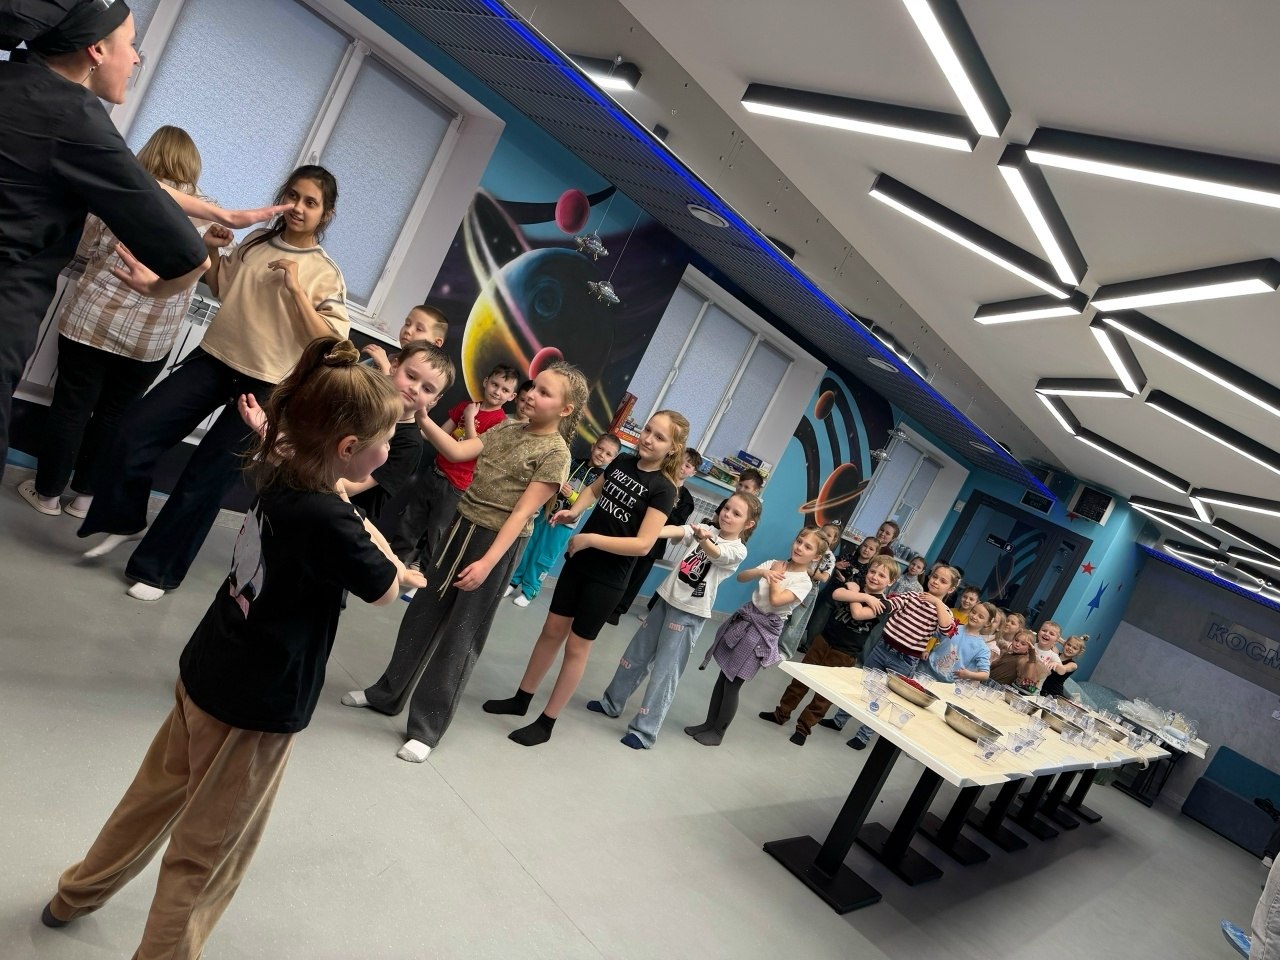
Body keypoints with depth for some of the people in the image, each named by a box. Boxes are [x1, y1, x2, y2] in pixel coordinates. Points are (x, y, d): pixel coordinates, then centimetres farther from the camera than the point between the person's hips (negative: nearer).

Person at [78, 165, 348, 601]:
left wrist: (297, 290, -23)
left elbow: (331, 344, -16)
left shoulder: (325, 274, -8)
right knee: (135, 434, -2)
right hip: (213, 357, 5)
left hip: (264, 384, -5)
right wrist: (211, 250, 4)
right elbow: (222, 289, 22)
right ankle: (125, 521, 25)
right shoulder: (256, 242, 6)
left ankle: (158, 568, 21)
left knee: (206, 478, 3)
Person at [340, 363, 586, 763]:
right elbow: (457, 451, -2)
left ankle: (428, 727, 17)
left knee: (460, 635, 2)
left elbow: (522, 513, -18)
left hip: (498, 543, -7)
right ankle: (387, 694, 36)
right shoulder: (507, 429, 6)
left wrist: (487, 563, -23)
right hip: (461, 526, 7)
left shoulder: (556, 454, -13)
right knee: (423, 615, 17)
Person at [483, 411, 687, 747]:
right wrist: (575, 510, 0)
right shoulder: (623, 462, 0)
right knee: (552, 630, 16)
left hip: (608, 579, -6)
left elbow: (643, 544, -25)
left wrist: (590, 538, -23)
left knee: (576, 646, 6)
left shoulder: (662, 489, -18)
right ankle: (521, 699, 33)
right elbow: (595, 488, 19)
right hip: (579, 562, 6)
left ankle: (546, 723, 20)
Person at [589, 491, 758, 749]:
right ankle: (611, 703, 34)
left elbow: (714, 553, -30)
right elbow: (675, 531, -14)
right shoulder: (705, 531, 5)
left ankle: (644, 731, 5)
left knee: (664, 672, -5)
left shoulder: (737, 551, -8)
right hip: (666, 600, 6)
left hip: (690, 614, -6)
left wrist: (703, 539, -54)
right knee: (635, 655, 16)